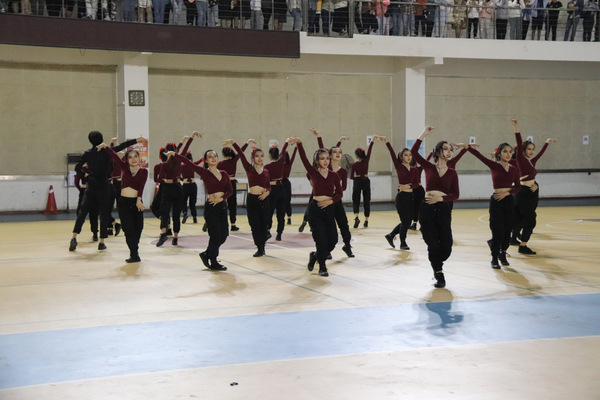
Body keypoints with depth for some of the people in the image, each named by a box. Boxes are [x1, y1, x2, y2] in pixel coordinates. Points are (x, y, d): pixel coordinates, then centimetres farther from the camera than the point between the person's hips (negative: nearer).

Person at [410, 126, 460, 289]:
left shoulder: (452, 173, 6)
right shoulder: (429, 167, 3)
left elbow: (456, 194, 1)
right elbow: (414, 152, -8)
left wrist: (441, 198, -13)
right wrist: (424, 134, -9)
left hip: (443, 209, 2)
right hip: (427, 208, -1)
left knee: (446, 246, -2)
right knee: (433, 244, -2)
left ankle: (437, 265, 31)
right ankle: (439, 274, 18)